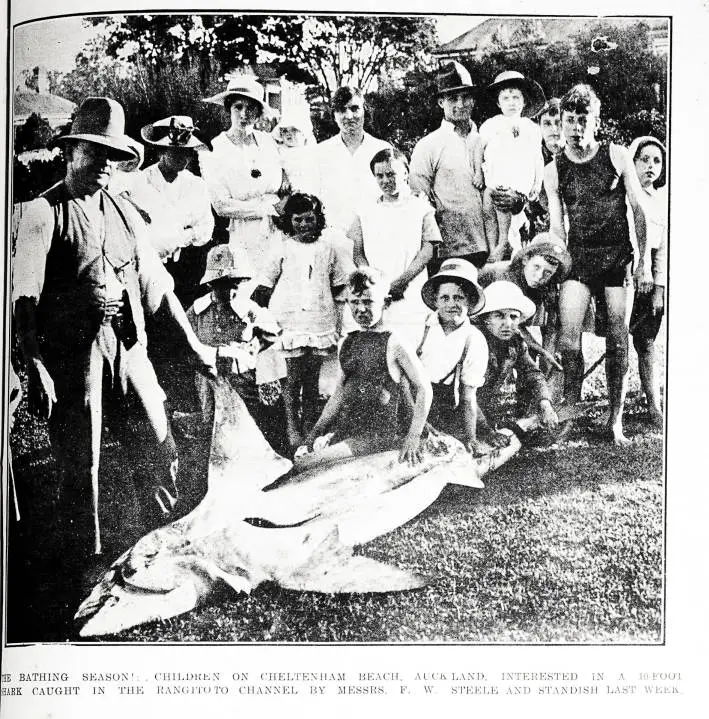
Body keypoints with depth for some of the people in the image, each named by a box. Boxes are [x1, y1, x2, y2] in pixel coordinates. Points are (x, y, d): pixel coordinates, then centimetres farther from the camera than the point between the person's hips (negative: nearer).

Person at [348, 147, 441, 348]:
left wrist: (400, 282, -12)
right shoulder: (366, 212, 15)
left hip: (410, 301, -2)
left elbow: (427, 252, 0)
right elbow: (358, 254, 9)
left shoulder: (421, 209, 8)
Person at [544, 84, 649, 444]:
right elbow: (557, 225, 8)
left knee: (618, 340, 0)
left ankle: (615, 418, 11)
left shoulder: (617, 156, 1)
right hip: (578, 256, 1)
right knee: (568, 338, -12)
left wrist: (644, 261, -3)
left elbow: (638, 209, 2)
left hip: (619, 255, -1)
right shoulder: (553, 170, 5)